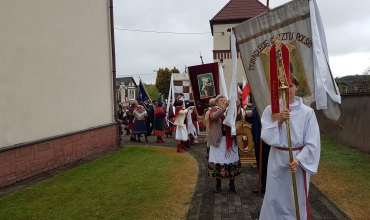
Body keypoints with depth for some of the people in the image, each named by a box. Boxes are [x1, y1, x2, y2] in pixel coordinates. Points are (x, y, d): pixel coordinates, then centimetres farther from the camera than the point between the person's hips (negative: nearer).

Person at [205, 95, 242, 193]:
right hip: (218, 140, -3)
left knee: (232, 160, 8)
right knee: (218, 161, 4)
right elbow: (213, 117, -25)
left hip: (230, 140, 3)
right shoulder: (214, 110, 0)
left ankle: (232, 184, 21)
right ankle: (218, 184, 17)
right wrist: (224, 107, -37)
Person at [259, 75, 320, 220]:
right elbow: (266, 136, -9)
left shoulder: (307, 112, -6)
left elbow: (312, 143, -6)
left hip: (299, 160, -1)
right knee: (274, 197, 10)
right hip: (277, 160, 1)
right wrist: (279, 121, -22)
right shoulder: (271, 110, -3)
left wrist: (298, 160, -18)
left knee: (298, 199, 11)